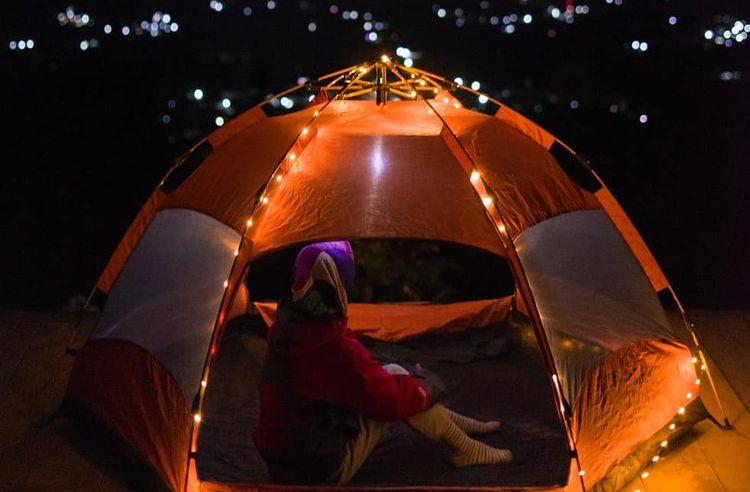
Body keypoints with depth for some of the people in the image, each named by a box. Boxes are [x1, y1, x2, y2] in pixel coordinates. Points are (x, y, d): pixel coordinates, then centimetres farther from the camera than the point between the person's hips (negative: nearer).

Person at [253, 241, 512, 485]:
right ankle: (466, 449, 11)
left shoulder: (287, 326, -1)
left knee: (391, 374, 14)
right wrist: (426, 390, 1)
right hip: (322, 467, -9)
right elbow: (390, 399, -19)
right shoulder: (333, 347, -30)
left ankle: (457, 423, 32)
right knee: (405, 382, -6)